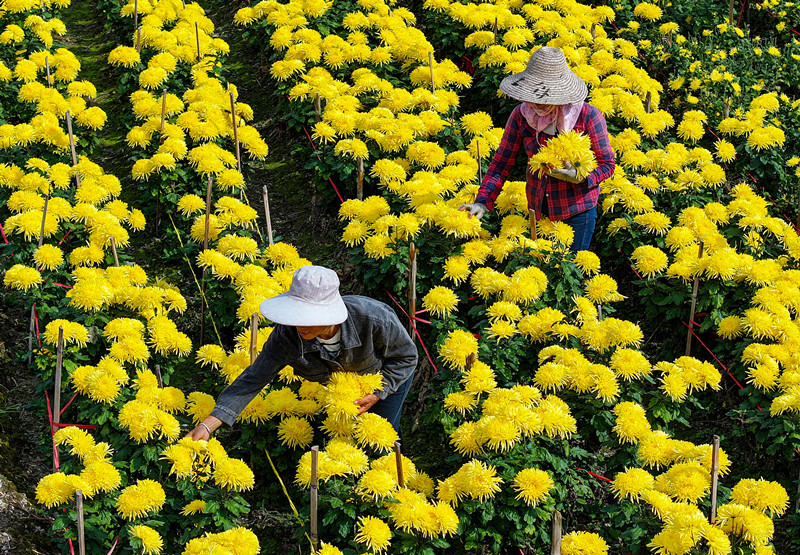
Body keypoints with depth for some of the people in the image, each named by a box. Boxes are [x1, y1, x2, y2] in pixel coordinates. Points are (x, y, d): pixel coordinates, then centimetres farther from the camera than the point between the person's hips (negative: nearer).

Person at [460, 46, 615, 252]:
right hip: (538, 209, 3)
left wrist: (579, 177, -26)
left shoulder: (588, 116, -17)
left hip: (577, 211, -3)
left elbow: (607, 164, -7)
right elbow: (502, 162, -3)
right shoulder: (521, 115, -9)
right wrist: (483, 202, -14)